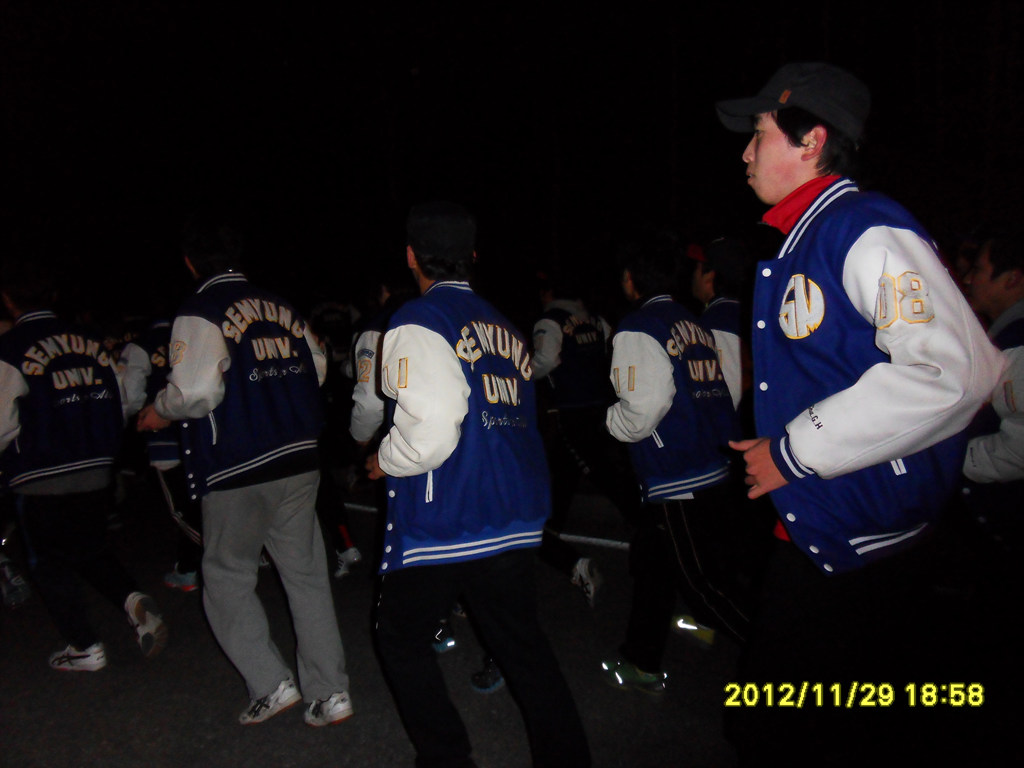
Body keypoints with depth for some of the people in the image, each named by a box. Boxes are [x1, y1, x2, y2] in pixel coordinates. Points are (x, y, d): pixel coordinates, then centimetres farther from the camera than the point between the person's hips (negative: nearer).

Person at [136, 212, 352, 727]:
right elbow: (317, 369, 14)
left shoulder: (198, 315, -10)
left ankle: (270, 683, 9)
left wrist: (160, 411, -1)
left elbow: (196, 390, -21)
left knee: (227, 576, 15)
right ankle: (330, 693, 16)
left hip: (237, 471, -5)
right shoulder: (282, 308, 7)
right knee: (306, 573, 12)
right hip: (299, 459, 5)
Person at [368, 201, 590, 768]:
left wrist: (385, 461, -3)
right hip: (514, 520, 7)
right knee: (523, 641, 17)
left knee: (401, 637, 15)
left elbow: (429, 432, -23)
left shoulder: (417, 322, -12)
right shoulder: (504, 326, 10)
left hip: (440, 525, -6)